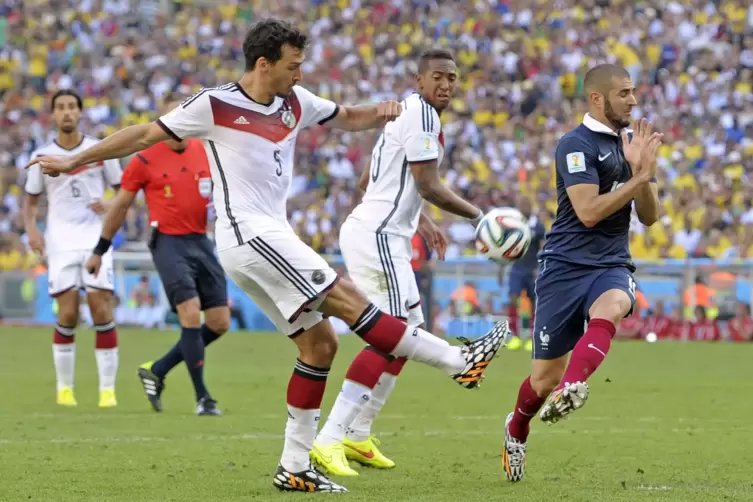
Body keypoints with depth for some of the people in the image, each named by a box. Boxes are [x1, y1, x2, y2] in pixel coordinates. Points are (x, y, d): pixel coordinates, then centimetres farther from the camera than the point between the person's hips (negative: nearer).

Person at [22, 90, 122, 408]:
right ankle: (64, 388, 10)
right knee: (68, 315, -5)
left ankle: (108, 389, -4)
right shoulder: (42, 157, 5)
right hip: (60, 243, 0)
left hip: (96, 239, 0)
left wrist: (112, 206, -10)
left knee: (102, 312, -8)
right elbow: (30, 200, 14)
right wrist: (31, 229, -5)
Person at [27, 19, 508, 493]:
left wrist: (379, 112, 1)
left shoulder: (295, 102, 11)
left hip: (271, 237, 9)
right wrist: (74, 162, 3)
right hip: (250, 235, -9)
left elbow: (346, 117, 25)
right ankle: (458, 360, -16)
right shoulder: (216, 105, -8)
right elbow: (147, 134, -1)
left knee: (319, 342, 4)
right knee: (349, 300, -14)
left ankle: (296, 466, 8)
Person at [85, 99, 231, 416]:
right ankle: (202, 397, -11)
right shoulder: (145, 160, -4)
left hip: (201, 242, 5)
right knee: (191, 315, -18)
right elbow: (120, 205, 5)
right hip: (168, 243, -5)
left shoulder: (206, 152, 6)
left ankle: (157, 371, 20)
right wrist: (100, 251, 10)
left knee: (219, 324, 2)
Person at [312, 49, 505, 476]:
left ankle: (357, 434, 22)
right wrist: (477, 215, -6)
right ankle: (329, 441, -21)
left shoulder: (407, 113, 18)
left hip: (380, 234, 11)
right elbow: (429, 187, -17)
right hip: (378, 236, -11)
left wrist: (422, 222, 30)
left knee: (409, 330, 18)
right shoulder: (422, 115, -13)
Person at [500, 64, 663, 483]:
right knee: (545, 377, 3)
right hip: (567, 265, -4)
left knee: (608, 308, -36)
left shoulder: (632, 142, 11)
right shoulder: (577, 145, -10)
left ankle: (570, 389, -55)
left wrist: (642, 169, -8)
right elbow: (589, 212, -20)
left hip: (612, 265, 4)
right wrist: (640, 176, -20)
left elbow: (650, 217, 9)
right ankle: (516, 432, 35)